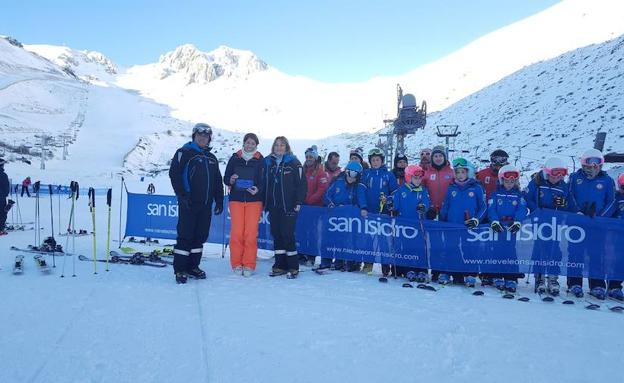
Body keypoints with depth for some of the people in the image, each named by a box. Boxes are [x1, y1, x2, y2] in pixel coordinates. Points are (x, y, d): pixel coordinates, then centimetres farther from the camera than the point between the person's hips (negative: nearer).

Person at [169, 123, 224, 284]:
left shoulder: (211, 158, 18)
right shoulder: (184, 153, 0)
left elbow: (218, 182, 21)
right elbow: (174, 174, -9)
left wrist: (219, 201, 14)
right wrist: (182, 195, -16)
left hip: (206, 204, 6)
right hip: (189, 203, -6)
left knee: (200, 236, 9)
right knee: (185, 236, -5)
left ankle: (193, 266, 20)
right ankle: (179, 269, 3)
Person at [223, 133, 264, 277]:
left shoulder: (260, 160, 5)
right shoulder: (235, 158, 9)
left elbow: (264, 181, 2)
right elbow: (225, 179, 10)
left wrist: (258, 189, -17)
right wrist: (231, 180, -12)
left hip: (254, 200, -1)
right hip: (236, 199, 1)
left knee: (251, 233, -4)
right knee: (236, 232, -3)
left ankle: (249, 265, 5)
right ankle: (236, 264, 9)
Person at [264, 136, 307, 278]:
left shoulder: (294, 163, -1)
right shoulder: (268, 162, 13)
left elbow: (302, 183, -5)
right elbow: (264, 183, 16)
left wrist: (298, 202, -10)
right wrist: (264, 202, 11)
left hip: (288, 206, -5)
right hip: (273, 206, 5)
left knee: (287, 234, -7)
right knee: (276, 234, 7)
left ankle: (293, 267, 2)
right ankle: (280, 265, 16)